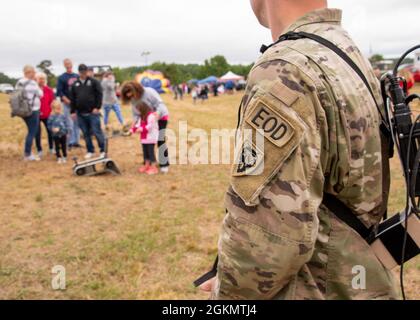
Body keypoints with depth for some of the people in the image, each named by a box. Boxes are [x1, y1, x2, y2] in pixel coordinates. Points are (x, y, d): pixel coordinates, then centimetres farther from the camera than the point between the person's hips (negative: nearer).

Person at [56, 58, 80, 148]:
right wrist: (68, 101, -18)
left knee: (77, 123, 8)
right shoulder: (61, 78, -3)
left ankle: (76, 141, 16)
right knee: (69, 124, -6)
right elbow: (59, 92, -7)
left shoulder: (77, 76, 10)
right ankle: (71, 142, 2)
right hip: (67, 104, -4)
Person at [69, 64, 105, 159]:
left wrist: (97, 107, -12)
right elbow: (72, 99, 14)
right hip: (80, 113, 4)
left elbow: (99, 94, -5)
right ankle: (90, 151, 19)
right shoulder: (75, 84, 13)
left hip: (93, 112, -4)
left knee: (97, 132, -5)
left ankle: (103, 150, 6)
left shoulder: (93, 82, 1)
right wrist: (73, 111, 9)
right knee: (86, 133, 9)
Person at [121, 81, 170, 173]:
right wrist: (135, 123, -23)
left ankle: (164, 164, -3)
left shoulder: (149, 92, -26)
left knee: (160, 141, -11)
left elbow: (160, 103, -28)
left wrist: (157, 114, -44)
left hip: (161, 117, -7)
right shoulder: (133, 100, -7)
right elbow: (135, 114, -4)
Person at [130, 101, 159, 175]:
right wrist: (133, 130, 1)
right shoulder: (142, 116, 16)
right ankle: (147, 166, 27)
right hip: (144, 137, 10)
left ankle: (154, 168, 0)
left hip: (151, 138, -9)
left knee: (150, 152, -6)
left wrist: (141, 129, -30)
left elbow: (150, 126, -24)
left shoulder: (151, 115, -17)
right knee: (145, 152, 15)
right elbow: (138, 124, 15)